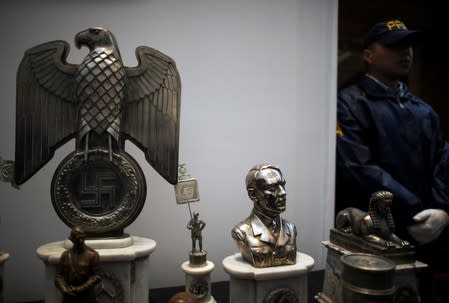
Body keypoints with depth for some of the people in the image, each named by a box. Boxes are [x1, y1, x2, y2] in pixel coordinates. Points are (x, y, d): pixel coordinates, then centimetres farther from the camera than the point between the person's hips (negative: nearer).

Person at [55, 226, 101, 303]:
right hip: (69, 296, 3)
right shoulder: (65, 255, 4)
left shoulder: (92, 254, -5)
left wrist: (80, 288, -14)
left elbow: (96, 277, -6)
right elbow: (58, 276, 3)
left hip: (87, 295, -3)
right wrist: (65, 289, -12)